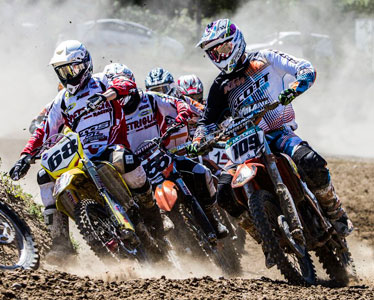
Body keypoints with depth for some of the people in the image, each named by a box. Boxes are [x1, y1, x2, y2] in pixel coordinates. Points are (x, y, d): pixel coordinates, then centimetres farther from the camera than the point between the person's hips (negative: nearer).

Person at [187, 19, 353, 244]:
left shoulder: (265, 60, 4)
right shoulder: (220, 86, 12)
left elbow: (306, 69, -4)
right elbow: (208, 121, 18)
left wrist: (292, 89, -25)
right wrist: (197, 142, -4)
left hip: (280, 132, -3)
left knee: (310, 163, -34)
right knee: (225, 193, -19)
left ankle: (336, 214, -13)